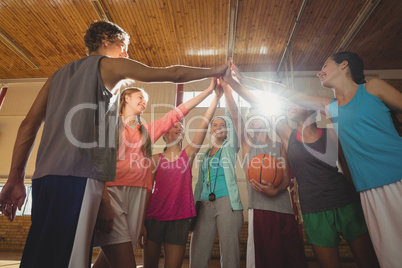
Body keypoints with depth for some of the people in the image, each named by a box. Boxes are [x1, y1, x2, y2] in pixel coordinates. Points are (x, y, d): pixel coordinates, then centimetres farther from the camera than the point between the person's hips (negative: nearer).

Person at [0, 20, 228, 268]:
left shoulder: (59, 74, 26)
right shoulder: (110, 64, 8)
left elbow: (29, 124, 17)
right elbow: (173, 74, 7)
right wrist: (215, 71, 19)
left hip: (44, 176, 8)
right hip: (79, 176, -8)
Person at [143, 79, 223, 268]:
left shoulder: (188, 154, 4)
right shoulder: (156, 158, 6)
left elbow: (204, 125, -6)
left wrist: (216, 97, -14)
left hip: (180, 218, 0)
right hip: (155, 215, 1)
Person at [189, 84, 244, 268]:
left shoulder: (230, 148, 9)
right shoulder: (204, 155, 20)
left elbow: (232, 120, -1)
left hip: (227, 202, -3)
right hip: (205, 204, 4)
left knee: (229, 253, -3)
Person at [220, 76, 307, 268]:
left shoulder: (280, 145, 14)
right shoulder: (247, 143, 10)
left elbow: (286, 176, 5)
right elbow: (234, 114, -2)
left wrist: (275, 190, -17)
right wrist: (226, 85, -10)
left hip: (285, 209, 2)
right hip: (260, 209, -2)